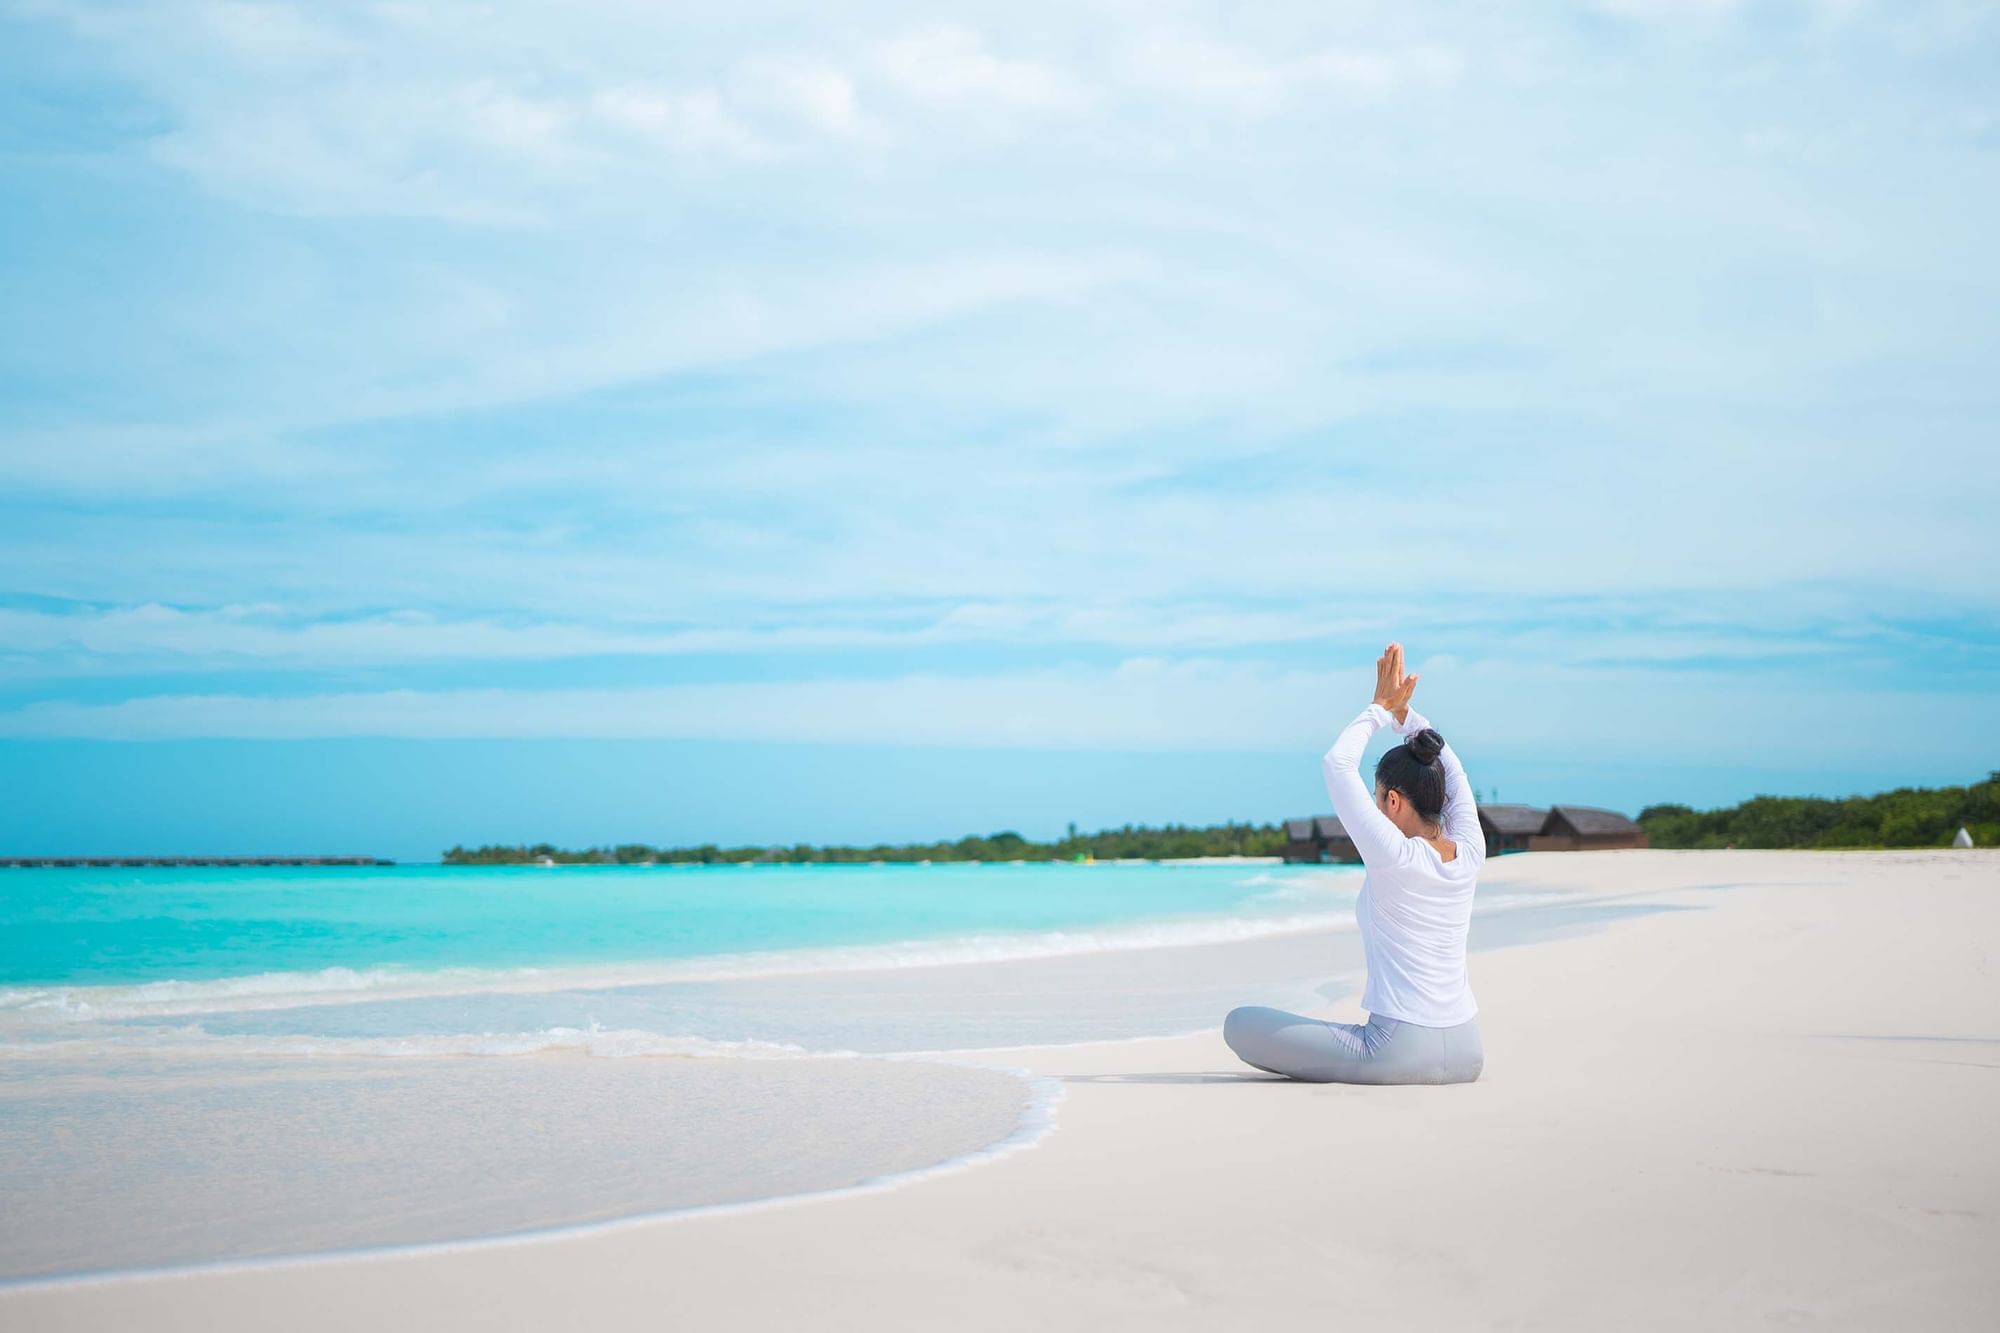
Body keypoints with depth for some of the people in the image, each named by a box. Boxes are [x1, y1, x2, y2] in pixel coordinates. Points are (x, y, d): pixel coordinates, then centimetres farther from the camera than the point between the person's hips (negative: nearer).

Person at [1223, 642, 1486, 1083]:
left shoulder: (1395, 857, -17)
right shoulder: (1469, 853, 0)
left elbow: (1337, 763, -9)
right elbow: (1450, 770, 18)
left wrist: (1381, 708, 2)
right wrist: (1403, 712, 16)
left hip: (1402, 1053, -8)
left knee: (1239, 1024, -1)